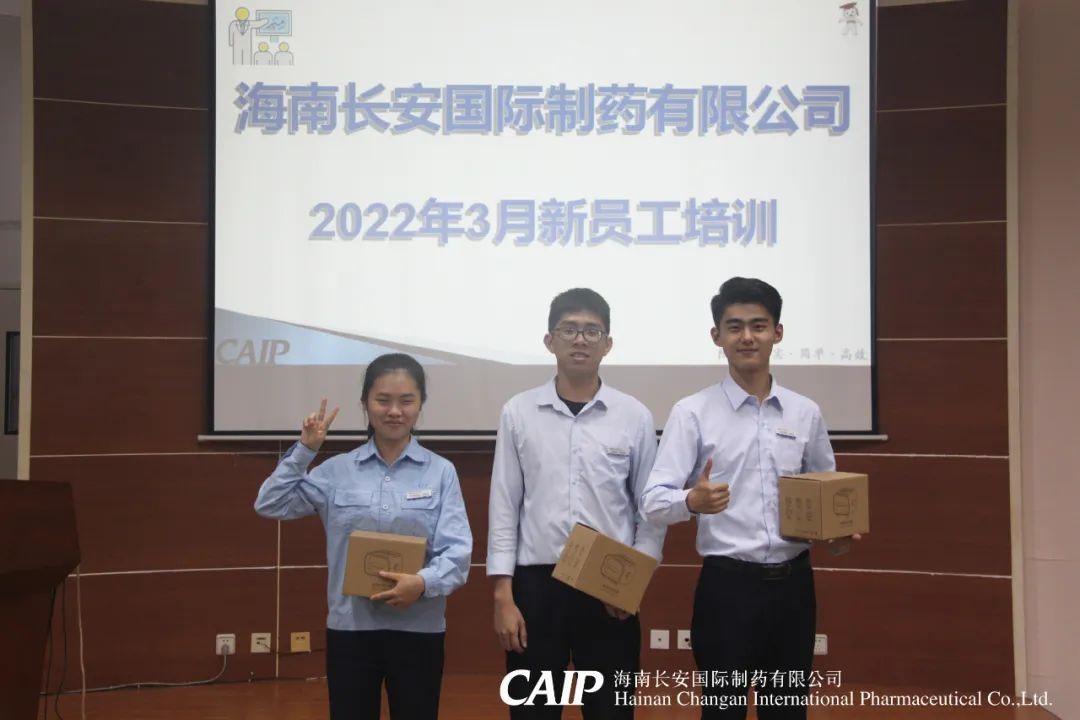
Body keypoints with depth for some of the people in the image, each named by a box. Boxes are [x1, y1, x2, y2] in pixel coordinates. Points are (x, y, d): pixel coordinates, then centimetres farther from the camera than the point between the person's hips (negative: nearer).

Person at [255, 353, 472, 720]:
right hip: (350, 626, 1)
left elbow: (457, 552, -9)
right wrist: (304, 449, -5)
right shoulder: (338, 470, 4)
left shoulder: (441, 471, -2)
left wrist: (424, 582, -28)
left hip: (418, 628, -1)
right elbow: (270, 505, 3)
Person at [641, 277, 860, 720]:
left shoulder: (806, 413, 6)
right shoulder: (692, 413, -6)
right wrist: (692, 501, -34)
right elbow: (653, 500, -12)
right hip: (727, 585, -3)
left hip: (793, 583, 4)